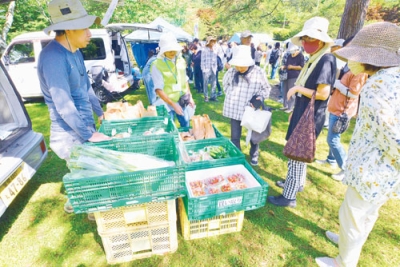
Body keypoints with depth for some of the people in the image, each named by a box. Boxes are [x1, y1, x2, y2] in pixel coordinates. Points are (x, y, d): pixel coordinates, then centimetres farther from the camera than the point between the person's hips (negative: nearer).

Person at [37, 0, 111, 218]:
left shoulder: (74, 52, 5)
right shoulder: (53, 57, -24)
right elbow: (63, 105, -27)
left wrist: (100, 113, 16)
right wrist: (90, 134, -24)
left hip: (84, 126, 9)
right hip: (70, 133, -8)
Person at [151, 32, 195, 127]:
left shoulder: (181, 60, 2)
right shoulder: (157, 65, -15)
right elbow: (159, 89, -18)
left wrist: (190, 96, 8)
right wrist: (173, 105, -22)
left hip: (182, 102, 5)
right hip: (167, 103, -5)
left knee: (186, 126, 18)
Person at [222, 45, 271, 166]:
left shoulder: (259, 72, -10)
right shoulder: (231, 72, -6)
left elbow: (266, 88, 2)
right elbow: (225, 84, 15)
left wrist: (260, 97, -15)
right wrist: (230, 96, 6)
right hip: (235, 109, 1)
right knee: (235, 136, 9)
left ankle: (254, 156, 40)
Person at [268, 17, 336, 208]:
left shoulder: (325, 60, -17)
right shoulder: (315, 60, 12)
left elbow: (323, 93, -24)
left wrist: (298, 89, -15)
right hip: (303, 114, 10)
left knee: (297, 154, -2)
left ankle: (289, 197, 11)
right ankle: (297, 183, 39)